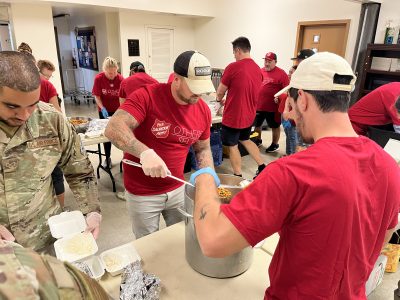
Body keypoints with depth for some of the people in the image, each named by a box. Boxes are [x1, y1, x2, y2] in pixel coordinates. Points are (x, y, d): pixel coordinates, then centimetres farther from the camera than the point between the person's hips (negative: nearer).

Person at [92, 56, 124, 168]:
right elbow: (97, 96, -9)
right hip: (105, 110, 1)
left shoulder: (121, 79, -18)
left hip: (118, 110, -1)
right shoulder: (98, 78, -15)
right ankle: (107, 158, 25)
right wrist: (103, 108, -22)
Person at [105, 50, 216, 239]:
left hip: (178, 189, 5)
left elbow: (202, 149, 8)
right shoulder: (147, 96, -21)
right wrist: (145, 152, -45)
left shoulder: (203, 110, -4)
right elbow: (113, 129, -31)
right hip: (142, 193, -4)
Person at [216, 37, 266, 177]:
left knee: (232, 146, 11)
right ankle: (262, 167, 25)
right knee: (245, 140, 27)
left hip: (233, 116, -7)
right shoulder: (258, 69, 4)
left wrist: (220, 100, 13)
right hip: (249, 115, 7)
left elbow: (220, 93, -9)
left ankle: (238, 177, 20)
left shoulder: (233, 67, -18)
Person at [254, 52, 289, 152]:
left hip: (273, 107, -5)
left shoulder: (281, 73, -10)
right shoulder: (260, 71, 6)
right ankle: (258, 140, 41)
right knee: (256, 124, 19)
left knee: (275, 126, 11)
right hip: (258, 105, 5)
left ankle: (275, 144, 27)